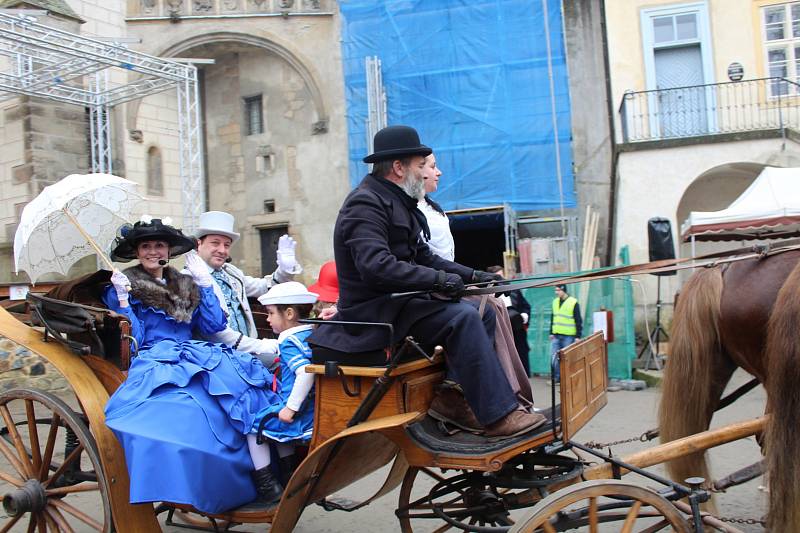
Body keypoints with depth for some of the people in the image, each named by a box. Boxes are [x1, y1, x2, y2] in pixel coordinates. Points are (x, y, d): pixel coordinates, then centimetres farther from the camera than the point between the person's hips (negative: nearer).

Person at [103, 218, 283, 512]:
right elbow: (132, 342, 1)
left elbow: (214, 326, 13)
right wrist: (122, 299, -7)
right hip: (154, 363, -4)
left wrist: (205, 284, 13)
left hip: (195, 355, 5)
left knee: (247, 373, -25)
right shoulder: (121, 289, 12)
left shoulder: (186, 286, 24)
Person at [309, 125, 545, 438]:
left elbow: (423, 257, 21)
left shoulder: (399, 203, 17)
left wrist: (472, 276, 10)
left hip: (399, 299, 10)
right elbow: (376, 266, -29)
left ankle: (453, 396, -2)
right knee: (463, 318, -24)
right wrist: (439, 280, -24)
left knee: (484, 314, 3)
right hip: (375, 310, -10)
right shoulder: (365, 205, -15)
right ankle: (497, 416, -21)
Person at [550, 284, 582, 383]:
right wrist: (551, 333, 14)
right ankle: (557, 377, 11)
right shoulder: (555, 302, 11)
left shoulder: (573, 303, -8)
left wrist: (578, 336, -10)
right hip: (556, 335, 5)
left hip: (568, 336, -5)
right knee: (553, 357, 1)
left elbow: (578, 321, -7)